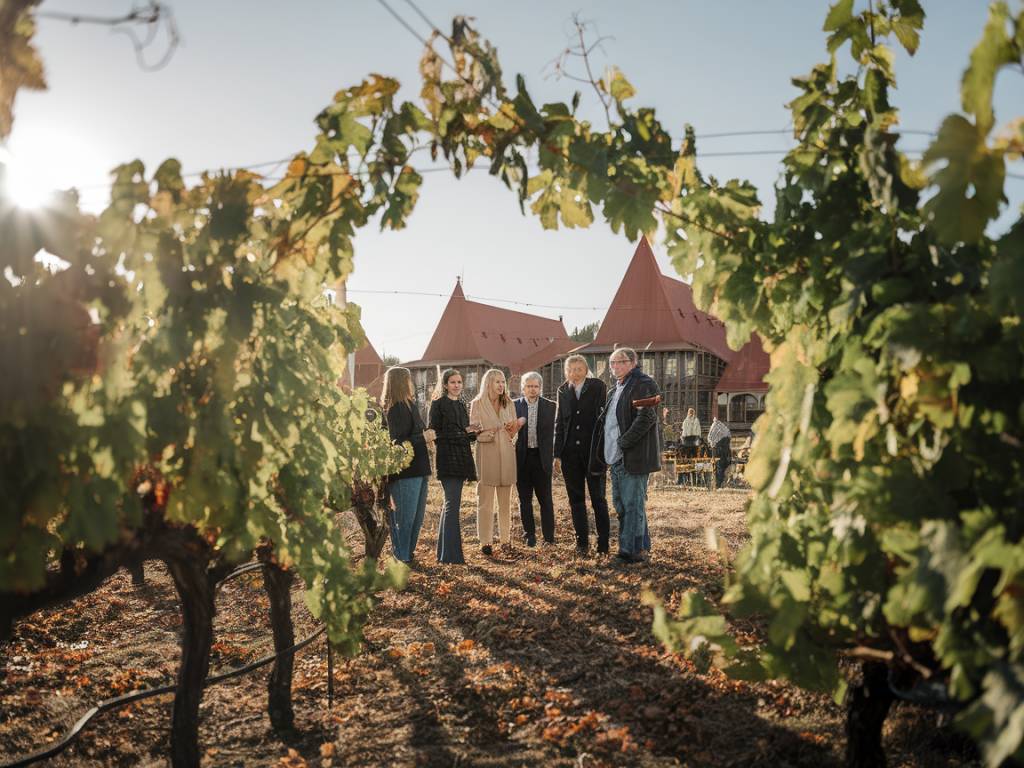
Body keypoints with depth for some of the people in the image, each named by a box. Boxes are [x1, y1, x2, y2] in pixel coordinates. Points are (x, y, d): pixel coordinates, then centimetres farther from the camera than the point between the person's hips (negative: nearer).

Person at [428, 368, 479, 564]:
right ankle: (451, 554, -11)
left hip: (461, 459, 8)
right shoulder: (438, 404, -5)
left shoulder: (461, 405, 17)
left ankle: (445, 552, 20)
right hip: (447, 458, -8)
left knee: (451, 503, 12)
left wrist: (472, 432, -1)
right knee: (452, 504, -12)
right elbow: (434, 434, -11)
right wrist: (462, 433, -16)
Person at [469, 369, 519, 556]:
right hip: (486, 454, -4)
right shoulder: (477, 404, 0)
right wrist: (488, 433, -19)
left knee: (505, 500, 8)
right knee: (486, 500, -3)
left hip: (506, 454, 4)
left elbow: (513, 431, 16)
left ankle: (505, 537, 17)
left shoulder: (508, 404, 13)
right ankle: (485, 541, 1)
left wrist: (514, 428, -6)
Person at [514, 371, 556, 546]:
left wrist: (553, 454, -5)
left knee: (545, 499, 3)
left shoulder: (550, 406, 2)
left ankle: (549, 535, 11)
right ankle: (529, 534, 20)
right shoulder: (514, 405, 4)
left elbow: (553, 431, 0)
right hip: (522, 457, 1)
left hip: (541, 457, -1)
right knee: (525, 499, 9)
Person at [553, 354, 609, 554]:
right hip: (570, 453, 3)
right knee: (576, 499, 8)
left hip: (593, 450, -3)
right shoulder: (563, 390, 9)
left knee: (598, 499, 2)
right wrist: (557, 454, 4)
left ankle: (603, 544, 9)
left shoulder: (597, 386, -1)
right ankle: (582, 543, 17)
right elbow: (559, 423, 9)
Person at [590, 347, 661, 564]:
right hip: (616, 457, 10)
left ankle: (631, 550, 0)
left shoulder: (643, 384, -9)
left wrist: (623, 442, -20)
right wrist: (609, 450, 16)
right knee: (620, 503, 14)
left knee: (632, 504, -6)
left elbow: (646, 417, -19)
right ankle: (641, 545, 24)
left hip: (633, 457, -10)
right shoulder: (615, 389, 21)